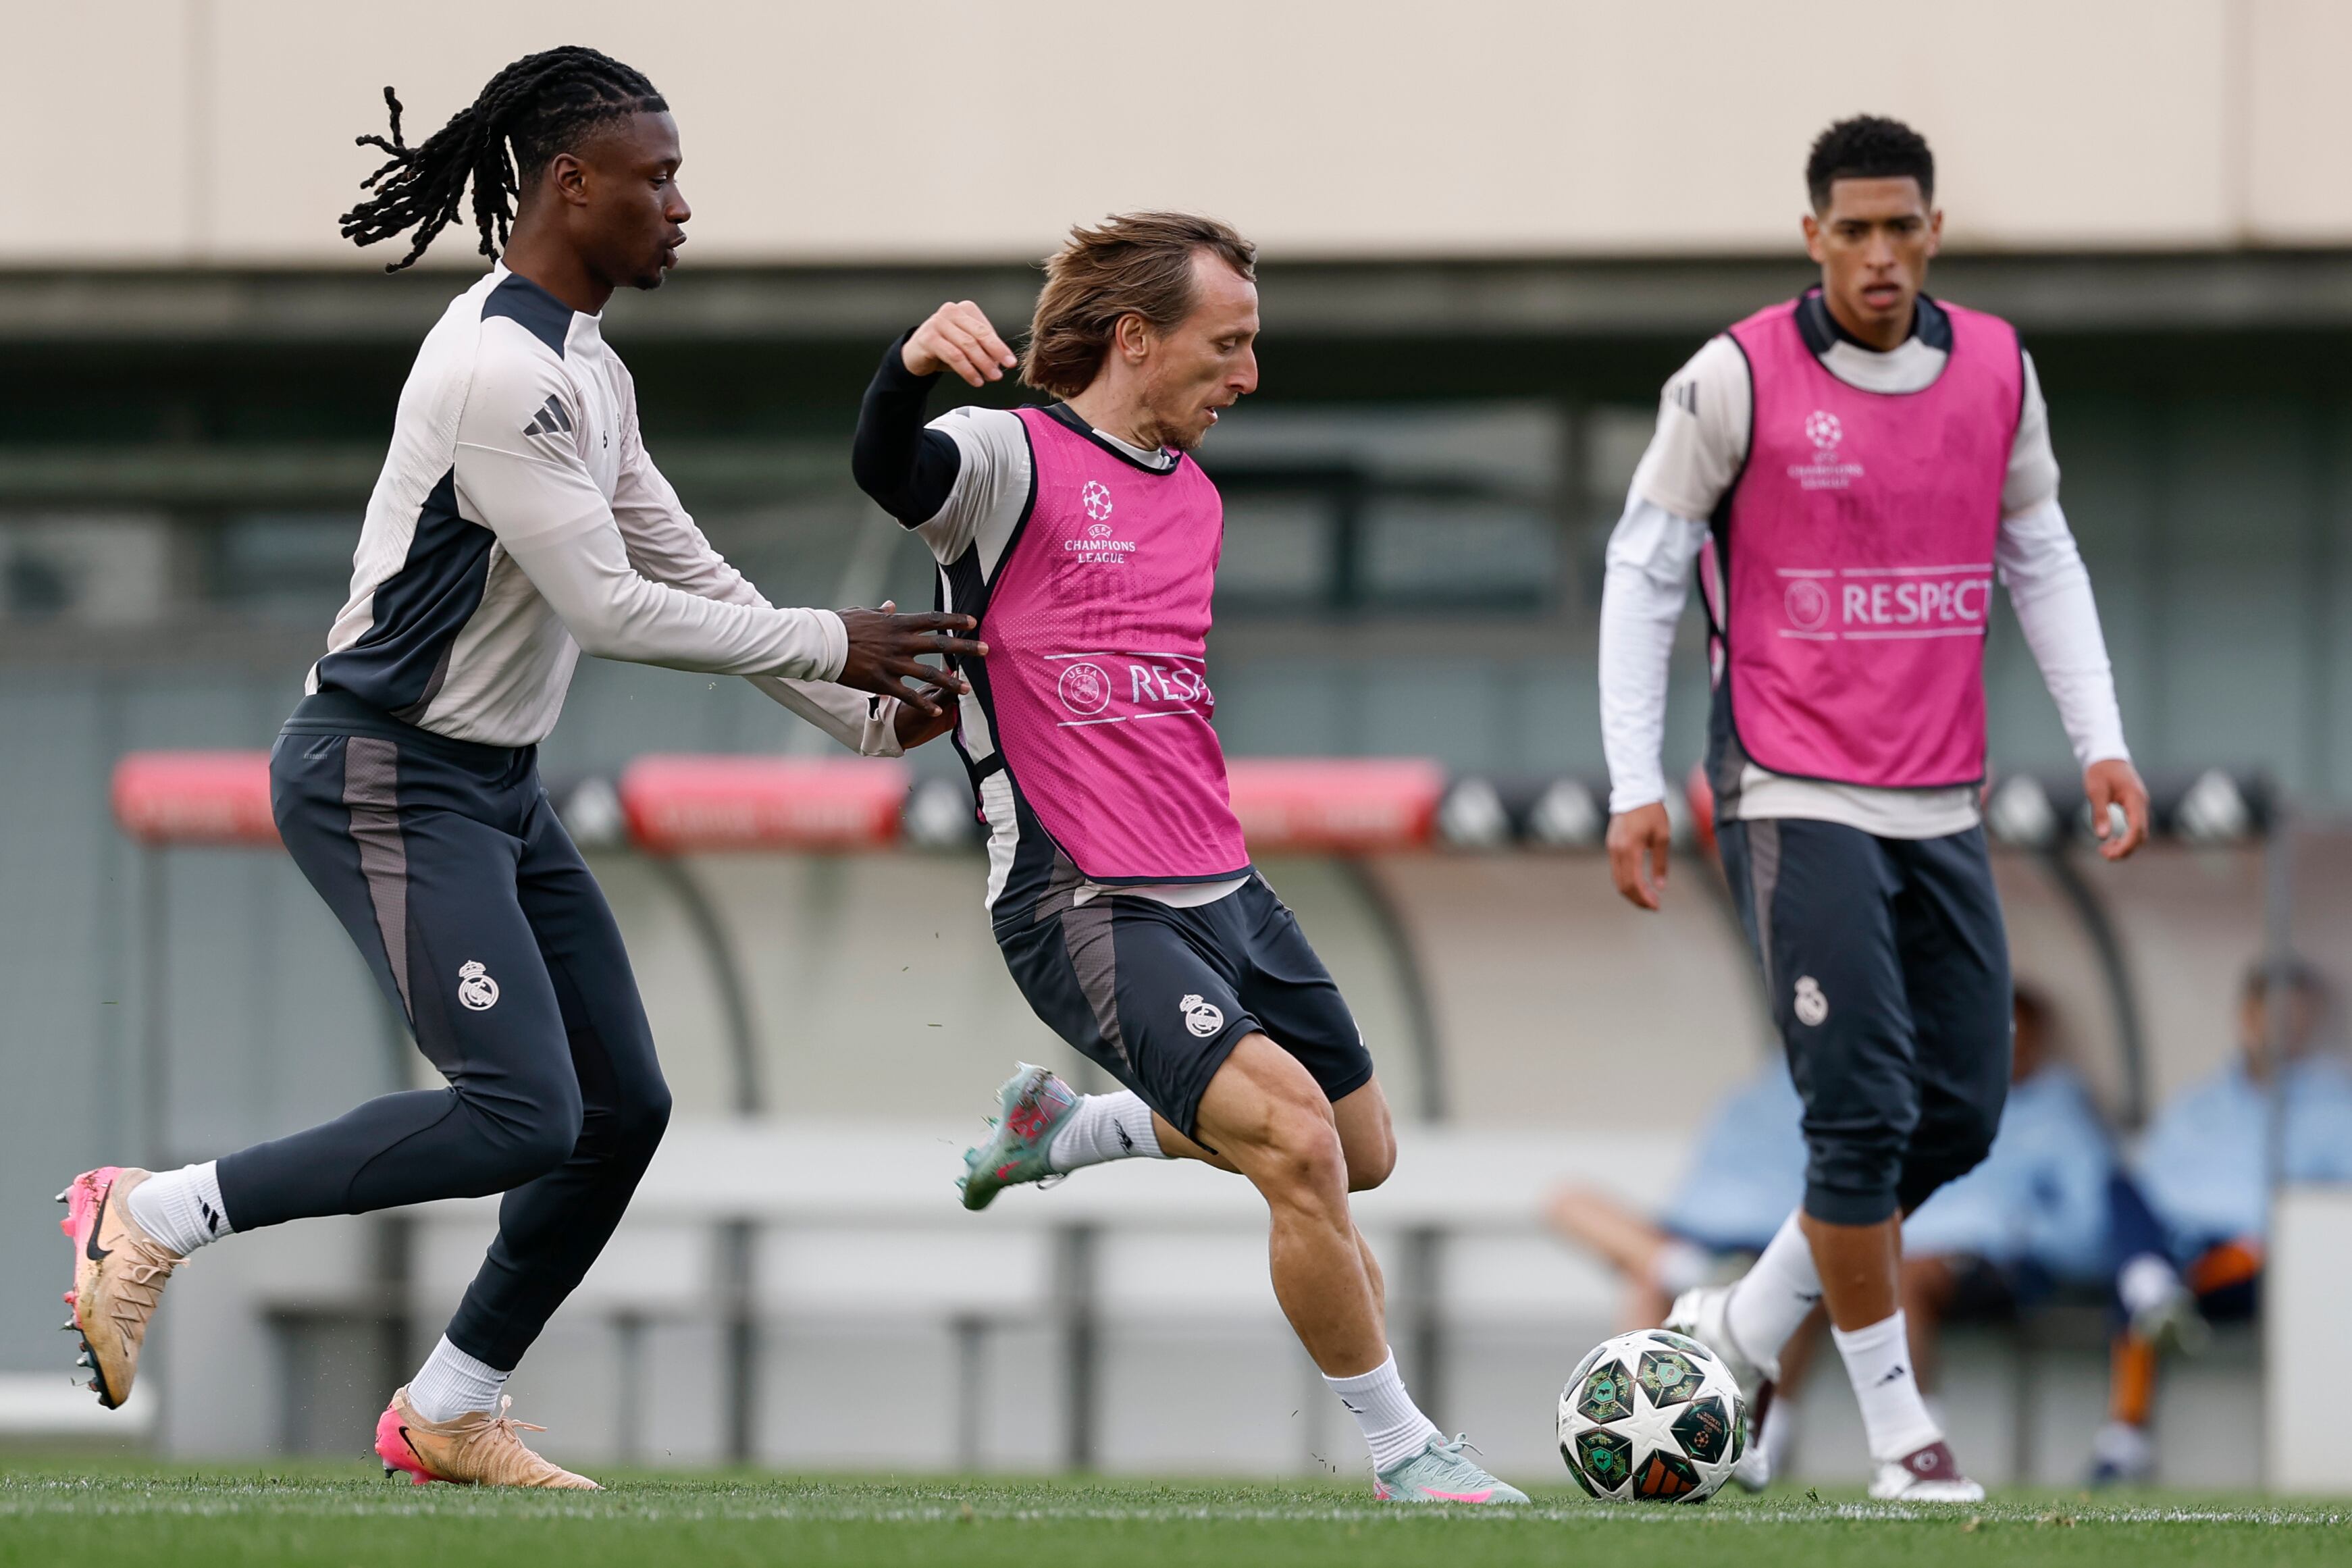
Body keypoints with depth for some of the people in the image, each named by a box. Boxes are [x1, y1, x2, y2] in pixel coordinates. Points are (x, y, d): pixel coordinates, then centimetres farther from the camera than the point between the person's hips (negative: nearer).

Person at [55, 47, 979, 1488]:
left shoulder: (587, 371, 12)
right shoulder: (503, 372, -21)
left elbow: (686, 572, 16)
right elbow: (608, 607, -21)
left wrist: (862, 712, 9)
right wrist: (831, 646, -13)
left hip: (495, 788, 10)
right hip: (389, 778, -10)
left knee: (625, 1106, 8)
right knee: (521, 1114, -19)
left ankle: (450, 1414, 19)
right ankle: (158, 1218, -9)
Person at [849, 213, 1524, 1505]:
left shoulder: (1194, 498, 15)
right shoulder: (1015, 457, -9)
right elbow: (887, 471, -31)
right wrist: (912, 365, -51)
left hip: (1221, 890, 9)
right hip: (1086, 909, -9)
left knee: (1361, 1154, 19)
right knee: (1302, 1146, -21)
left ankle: (1070, 1128, 38)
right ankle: (1400, 1447, -7)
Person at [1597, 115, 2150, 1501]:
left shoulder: (1998, 370, 5)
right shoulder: (1737, 380, -8)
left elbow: (2040, 557, 16)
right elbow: (1642, 571, -1)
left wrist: (2101, 739, 6)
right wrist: (1635, 788, -6)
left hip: (1942, 804, 5)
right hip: (1798, 802, -5)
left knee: (1963, 1112, 5)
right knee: (1865, 1111, -11)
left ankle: (1739, 1330, 24)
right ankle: (1898, 1424, 2)